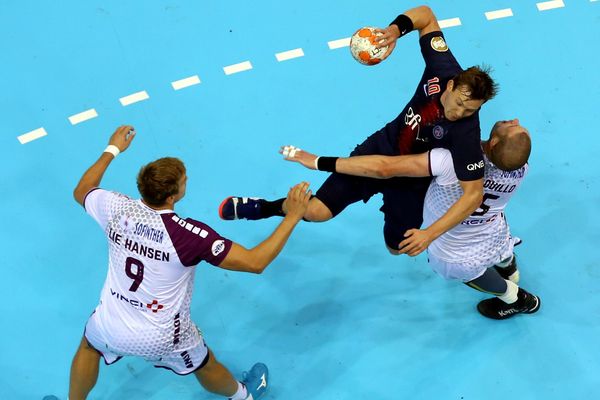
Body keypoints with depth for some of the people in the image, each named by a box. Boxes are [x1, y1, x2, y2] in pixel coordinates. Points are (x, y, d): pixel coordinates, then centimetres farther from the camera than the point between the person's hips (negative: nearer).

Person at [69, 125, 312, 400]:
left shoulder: (116, 208, -21)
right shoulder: (189, 234, -33)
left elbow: (81, 191, 4)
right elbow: (255, 262, -30)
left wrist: (112, 150, 14)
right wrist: (293, 216, -24)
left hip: (110, 325, 2)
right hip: (162, 338, -2)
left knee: (89, 347, 38)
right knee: (206, 366, 29)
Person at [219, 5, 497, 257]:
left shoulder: (466, 135, -35)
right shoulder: (443, 69, -25)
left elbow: (473, 194, -33)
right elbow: (426, 15, -11)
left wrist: (430, 234, -38)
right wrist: (396, 29, -32)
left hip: (411, 178, -1)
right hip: (380, 149, 2)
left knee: (398, 248, 18)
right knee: (317, 212, -11)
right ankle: (265, 208, 18)